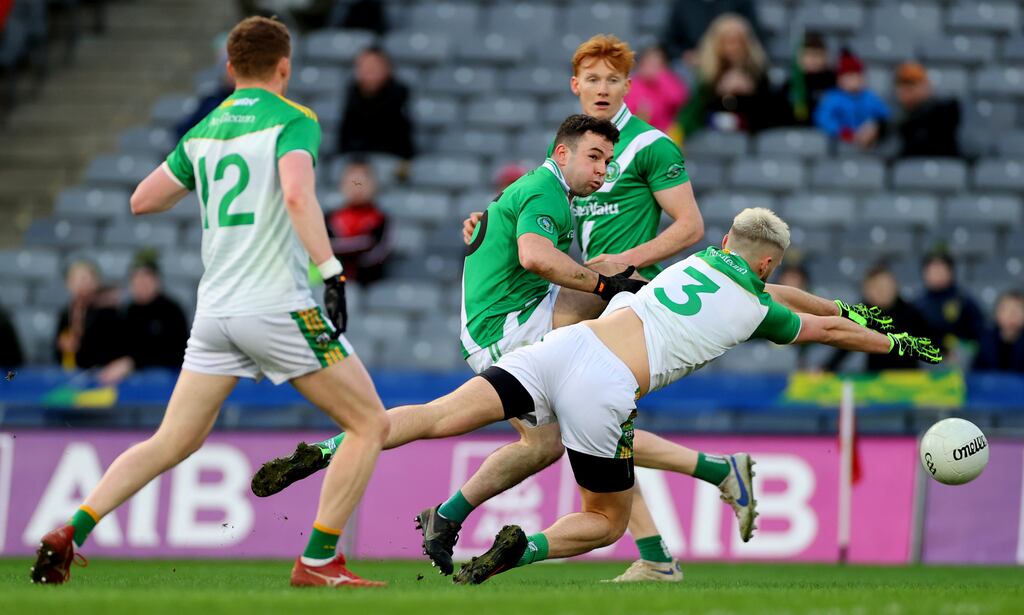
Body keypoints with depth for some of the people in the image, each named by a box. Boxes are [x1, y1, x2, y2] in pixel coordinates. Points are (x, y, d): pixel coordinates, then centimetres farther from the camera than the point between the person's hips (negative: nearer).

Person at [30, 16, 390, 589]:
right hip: (280, 306, -6)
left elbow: (143, 200, 20)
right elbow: (298, 195, -23)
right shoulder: (292, 120, -5)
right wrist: (332, 272, -25)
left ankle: (72, 533, 0)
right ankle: (318, 562, -2)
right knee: (372, 424, 4)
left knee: (170, 445, 14)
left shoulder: (204, 131, 13)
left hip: (215, 310, 6)